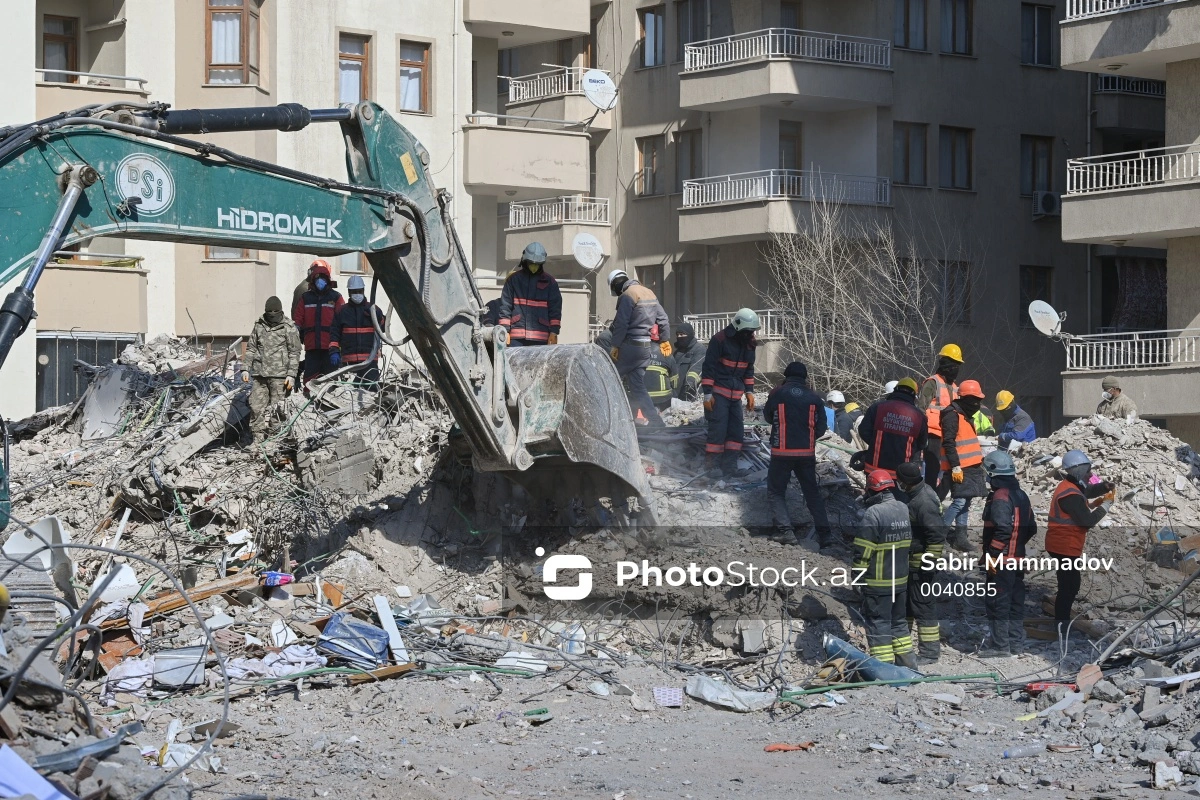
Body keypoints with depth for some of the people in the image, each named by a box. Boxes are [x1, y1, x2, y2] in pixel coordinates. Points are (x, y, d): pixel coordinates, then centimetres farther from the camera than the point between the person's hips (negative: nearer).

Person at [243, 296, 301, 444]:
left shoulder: (289, 328, 0)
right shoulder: (259, 325, 13)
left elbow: (294, 352, -1)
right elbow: (251, 348, 19)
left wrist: (291, 374, -8)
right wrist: (246, 369, 11)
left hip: (279, 375, -4)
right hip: (259, 374, 4)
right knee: (256, 408, -1)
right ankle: (257, 440, 4)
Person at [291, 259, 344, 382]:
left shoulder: (335, 298, 8)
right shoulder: (305, 298, 14)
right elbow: (296, 320, 12)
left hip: (330, 346, -2)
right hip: (311, 347, 2)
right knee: (310, 381, 0)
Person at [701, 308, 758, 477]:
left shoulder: (749, 343, 10)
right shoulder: (719, 340, -11)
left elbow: (749, 369, 21)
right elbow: (708, 367, -11)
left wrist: (749, 392, 12)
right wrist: (707, 394, -14)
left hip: (736, 394, 7)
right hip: (718, 393, -7)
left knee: (736, 430, 4)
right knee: (718, 429, -11)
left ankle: (729, 465, 10)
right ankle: (713, 466, -7)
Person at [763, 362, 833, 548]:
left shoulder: (777, 394, -5)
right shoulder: (813, 398, 1)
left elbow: (768, 417, 11)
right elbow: (821, 429, 4)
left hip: (782, 451, -2)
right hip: (807, 452, 2)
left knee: (776, 492, 9)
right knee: (812, 492, 13)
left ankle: (785, 529, -8)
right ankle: (824, 533, 6)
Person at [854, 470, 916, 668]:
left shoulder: (873, 513, -19)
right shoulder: (904, 509, 4)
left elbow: (863, 550, -17)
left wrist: (858, 576, -7)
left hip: (878, 582, -7)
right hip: (901, 579, 7)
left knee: (878, 623, 1)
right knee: (899, 621, 20)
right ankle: (907, 660, 26)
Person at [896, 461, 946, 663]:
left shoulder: (924, 502, -26)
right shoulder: (913, 495, 7)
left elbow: (937, 535, -28)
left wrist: (929, 562, -24)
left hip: (921, 563, -11)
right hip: (909, 560, 11)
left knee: (923, 605, -3)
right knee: (905, 602, 22)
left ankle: (930, 651, 4)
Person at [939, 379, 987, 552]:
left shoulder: (965, 416, 20)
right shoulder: (952, 415, -12)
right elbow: (948, 443, -18)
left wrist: (979, 462, 26)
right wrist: (955, 466, -21)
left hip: (970, 467, 10)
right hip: (959, 468, -10)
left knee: (965, 502, 8)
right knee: (960, 501, -15)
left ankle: (960, 537, 11)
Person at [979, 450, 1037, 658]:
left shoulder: (1000, 497, -16)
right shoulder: (1021, 495, 13)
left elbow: (1003, 529, -25)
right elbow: (1031, 528, 16)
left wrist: (992, 554, -22)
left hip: (1001, 561, -9)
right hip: (1018, 558, 9)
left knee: (996, 601, -5)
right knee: (1015, 601, 14)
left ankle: (1000, 645, -4)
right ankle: (1016, 642, 21)